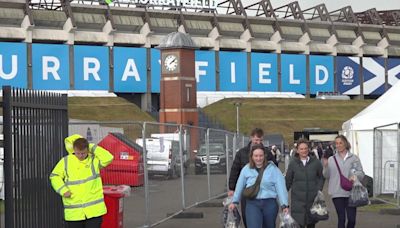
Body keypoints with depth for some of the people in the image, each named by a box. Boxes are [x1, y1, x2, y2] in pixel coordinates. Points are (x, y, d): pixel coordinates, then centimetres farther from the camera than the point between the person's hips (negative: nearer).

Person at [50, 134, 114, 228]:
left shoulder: (94, 159, -2)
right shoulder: (65, 161, 1)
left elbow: (108, 158, -18)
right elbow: (54, 176, 7)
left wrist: (92, 148, -15)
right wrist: (63, 190, -8)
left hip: (94, 210, -1)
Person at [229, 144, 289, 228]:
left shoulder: (273, 169, -3)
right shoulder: (246, 169, 2)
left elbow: (280, 187, -7)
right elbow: (240, 186, 14)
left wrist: (284, 205, -14)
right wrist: (234, 201, 23)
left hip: (270, 203, 0)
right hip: (252, 204, 0)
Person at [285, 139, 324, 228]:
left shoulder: (315, 162, 1)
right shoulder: (293, 163, 0)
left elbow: (321, 177, 11)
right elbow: (288, 180, 8)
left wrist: (319, 189, -1)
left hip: (313, 198, 1)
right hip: (298, 199, -1)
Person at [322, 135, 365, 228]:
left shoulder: (354, 158, 4)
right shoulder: (331, 159, 7)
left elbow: (361, 173, 5)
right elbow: (327, 176, 7)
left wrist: (355, 176, -16)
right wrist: (325, 166, -11)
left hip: (351, 193, 0)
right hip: (337, 193, 0)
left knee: (352, 219, -1)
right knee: (341, 218, 1)